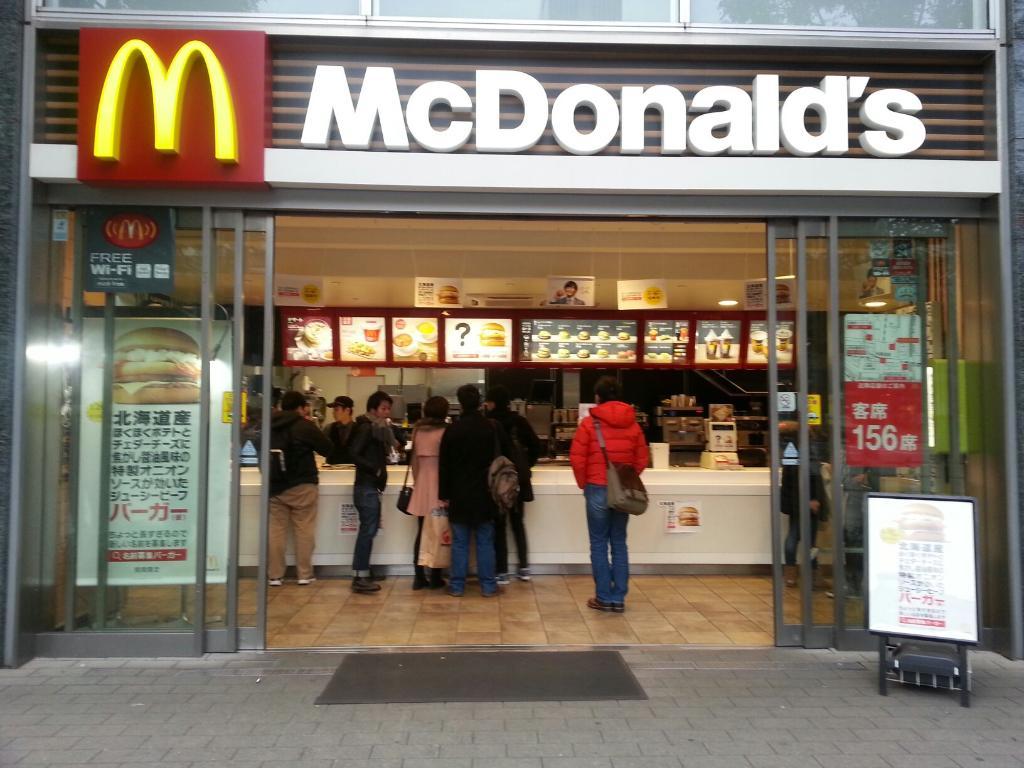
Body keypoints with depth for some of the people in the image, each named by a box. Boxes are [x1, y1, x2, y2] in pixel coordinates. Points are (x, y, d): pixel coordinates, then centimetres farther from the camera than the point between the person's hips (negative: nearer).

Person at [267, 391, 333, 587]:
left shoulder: (270, 426, 7)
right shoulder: (304, 426, -10)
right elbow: (327, 449, -4)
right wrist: (312, 428, 6)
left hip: (274, 486, 5)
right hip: (301, 486, -5)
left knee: (275, 530, 6)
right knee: (304, 531, 3)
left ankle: (274, 575, 8)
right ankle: (305, 574, 5)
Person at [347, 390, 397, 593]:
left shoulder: (378, 428, 16)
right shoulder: (366, 428, -12)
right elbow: (353, 454, -21)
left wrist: (391, 448, 4)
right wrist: (375, 470, -21)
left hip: (372, 487, 10)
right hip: (366, 486, -10)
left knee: (368, 530, 12)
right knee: (368, 530, -8)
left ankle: (361, 574, 19)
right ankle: (360, 578, -3)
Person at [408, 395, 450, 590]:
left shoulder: (417, 430, 4)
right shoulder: (444, 432, -10)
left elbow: (414, 460, 9)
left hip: (421, 486, 5)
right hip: (439, 486, -5)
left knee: (421, 532, 9)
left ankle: (419, 577, 12)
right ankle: (435, 577, 9)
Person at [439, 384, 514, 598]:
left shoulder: (452, 430, -7)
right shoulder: (494, 428, -4)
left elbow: (444, 466, -2)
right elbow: (507, 458, 3)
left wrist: (444, 494, 5)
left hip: (460, 494, -1)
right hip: (486, 494, 1)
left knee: (460, 542, 7)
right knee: (485, 542, 7)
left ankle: (457, 586, 12)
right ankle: (488, 586, 11)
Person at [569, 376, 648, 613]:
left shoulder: (590, 422, -6)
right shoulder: (632, 423, 5)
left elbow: (576, 458, -8)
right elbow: (642, 460, 7)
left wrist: (584, 483, 6)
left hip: (598, 489, -3)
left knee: (599, 544, 6)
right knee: (619, 543, 10)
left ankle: (604, 598, 10)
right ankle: (618, 598, 13)